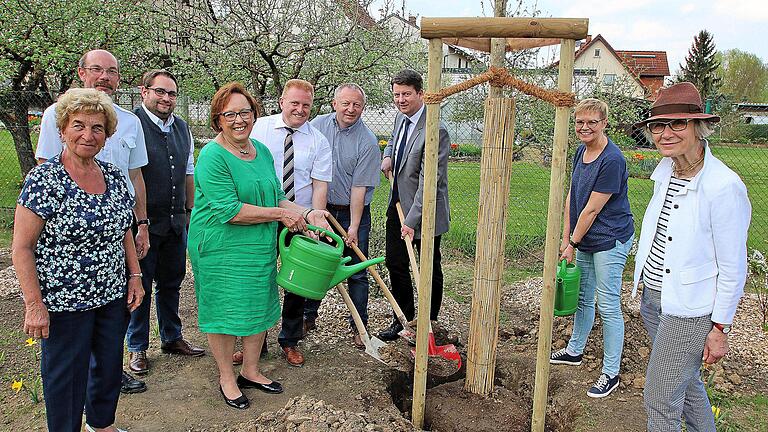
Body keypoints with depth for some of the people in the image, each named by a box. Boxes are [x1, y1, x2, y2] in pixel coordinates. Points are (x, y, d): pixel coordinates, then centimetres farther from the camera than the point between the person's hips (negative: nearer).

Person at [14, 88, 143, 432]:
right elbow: (22, 249, -13)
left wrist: (135, 276, 8)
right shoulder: (44, 180, -14)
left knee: (110, 365, 19)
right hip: (64, 301, -6)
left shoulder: (113, 175, 3)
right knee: (67, 376, 10)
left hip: (113, 296, 6)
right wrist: (34, 304, -16)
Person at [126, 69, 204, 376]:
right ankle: (137, 348, 24)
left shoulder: (181, 127, 11)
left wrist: (191, 210, 16)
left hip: (176, 221, 7)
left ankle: (172, 338, 35)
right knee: (140, 285, 7)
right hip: (143, 221, -6)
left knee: (172, 281, 18)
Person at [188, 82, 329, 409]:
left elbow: (276, 197, 13)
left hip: (260, 248, 7)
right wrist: (281, 215, -19)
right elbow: (228, 209, -24)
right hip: (220, 249, -7)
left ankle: (251, 371, 34)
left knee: (258, 308, 15)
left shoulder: (262, 151, 8)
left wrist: (306, 213, -4)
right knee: (225, 312, 6)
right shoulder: (212, 156, -16)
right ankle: (226, 378, 26)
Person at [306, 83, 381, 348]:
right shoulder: (318, 125, 0)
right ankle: (308, 316, 30)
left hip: (353, 213, -3)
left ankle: (359, 326, 19)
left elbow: (360, 187, -14)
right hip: (320, 209, 3)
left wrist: (353, 227, -15)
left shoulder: (367, 142, -12)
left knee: (356, 272, 5)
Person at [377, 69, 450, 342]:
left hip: (424, 209, -8)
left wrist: (412, 221, -25)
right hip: (398, 204, 8)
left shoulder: (435, 130, -24)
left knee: (430, 269, 10)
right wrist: (388, 155, 4)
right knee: (395, 264, 14)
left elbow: (428, 181, -25)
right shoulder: (401, 117, 3)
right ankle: (403, 319, 31)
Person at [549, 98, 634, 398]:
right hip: (584, 240, 9)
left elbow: (593, 208, -19)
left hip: (610, 241, -9)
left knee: (608, 306, -1)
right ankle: (574, 350, 40)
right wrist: (566, 238, 4)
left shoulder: (612, 160, -21)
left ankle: (611, 373, 12)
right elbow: (571, 197, 7)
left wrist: (573, 243, -12)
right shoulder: (581, 152, 6)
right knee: (582, 298, 21)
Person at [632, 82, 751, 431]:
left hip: (688, 310, -8)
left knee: (660, 401, 3)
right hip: (653, 297, 8)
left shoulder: (724, 187, -22)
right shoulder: (665, 171, 2)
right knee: (686, 382, 26)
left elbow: (733, 268, -16)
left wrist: (720, 328, -11)